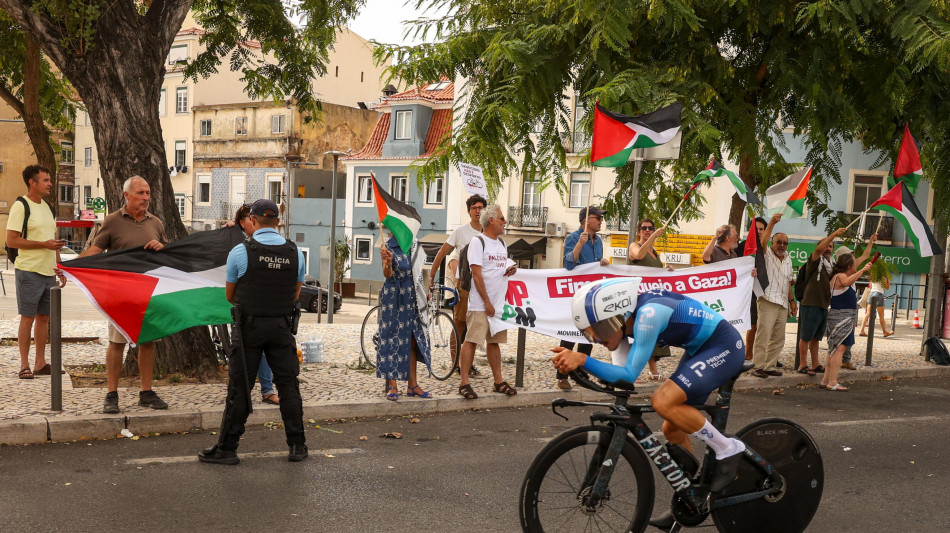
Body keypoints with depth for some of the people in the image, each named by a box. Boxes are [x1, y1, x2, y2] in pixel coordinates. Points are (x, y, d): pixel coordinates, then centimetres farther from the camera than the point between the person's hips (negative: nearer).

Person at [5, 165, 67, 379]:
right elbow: (11, 241, -15)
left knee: (44, 317, 9)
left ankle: (40, 363, 16)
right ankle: (24, 365, 5)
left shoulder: (47, 207, 15)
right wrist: (44, 244, -18)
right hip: (29, 271, -7)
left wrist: (59, 268, 16)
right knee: (28, 317, -2)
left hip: (49, 272, 7)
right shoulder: (20, 206, -9)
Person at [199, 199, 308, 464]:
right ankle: (297, 446, 14)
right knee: (288, 385, 9)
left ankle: (227, 447, 9)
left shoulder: (240, 251, -7)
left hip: (249, 325, -2)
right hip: (281, 325, 3)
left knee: (239, 387, 4)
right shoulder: (295, 252, 2)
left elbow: (229, 295, 5)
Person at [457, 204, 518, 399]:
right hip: (480, 304, -8)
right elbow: (477, 274, -13)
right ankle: (464, 383, -4)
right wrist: (487, 302, -16)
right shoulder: (478, 242, -8)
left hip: (499, 303, 8)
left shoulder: (501, 243, 17)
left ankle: (499, 381, 17)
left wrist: (510, 270, 1)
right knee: (472, 341, -7)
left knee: (494, 342, 12)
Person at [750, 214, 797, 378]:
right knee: (763, 335, -11)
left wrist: (792, 301, 19)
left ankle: (770, 365, 14)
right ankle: (758, 366, -8)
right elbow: (763, 241, -22)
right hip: (768, 301, -7)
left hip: (783, 304, 7)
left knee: (778, 338, 7)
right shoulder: (767, 255, 0)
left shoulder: (788, 260, 19)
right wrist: (772, 223, -29)